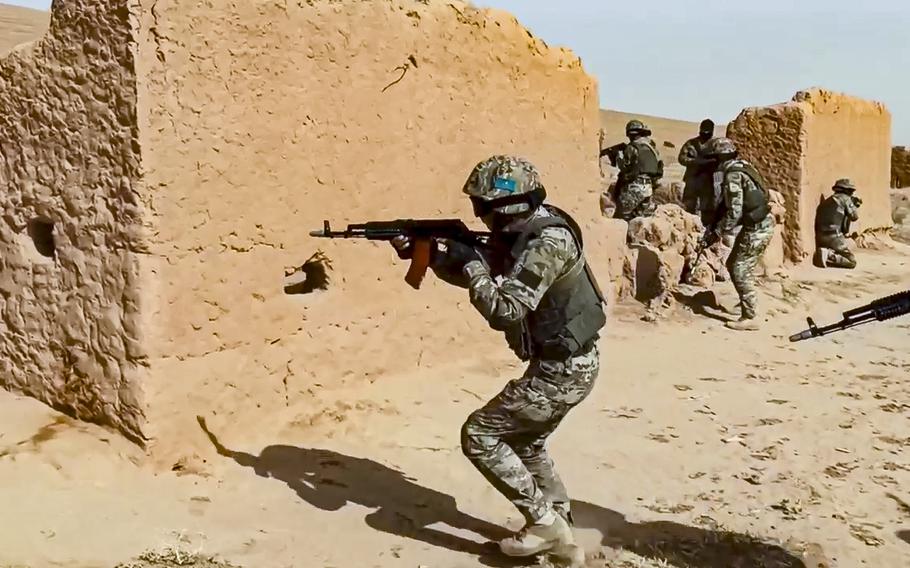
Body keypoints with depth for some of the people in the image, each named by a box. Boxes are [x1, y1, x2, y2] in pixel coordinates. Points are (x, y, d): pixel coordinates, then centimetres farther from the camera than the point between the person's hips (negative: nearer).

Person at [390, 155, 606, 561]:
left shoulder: (546, 243, -26)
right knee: (525, 441, 24)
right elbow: (476, 273, 14)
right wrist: (419, 251, 3)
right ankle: (558, 530, 33)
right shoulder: (521, 231, 4)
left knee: (480, 435, -4)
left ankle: (545, 522, 5)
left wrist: (469, 260, -18)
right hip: (563, 362, 10)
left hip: (564, 370, -10)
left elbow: (503, 311, -30)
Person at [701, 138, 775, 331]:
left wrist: (716, 233, -14)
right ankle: (748, 301, 30)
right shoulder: (740, 167, 13)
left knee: (740, 270, -6)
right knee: (734, 264, 18)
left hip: (758, 227, -10)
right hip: (759, 224, 10)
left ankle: (749, 318, -4)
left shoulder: (732, 175, -18)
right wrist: (715, 226, 14)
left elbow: (734, 212, -22)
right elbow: (730, 205, 17)